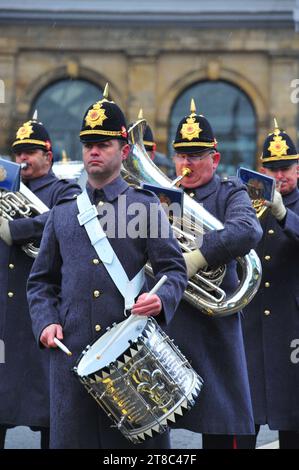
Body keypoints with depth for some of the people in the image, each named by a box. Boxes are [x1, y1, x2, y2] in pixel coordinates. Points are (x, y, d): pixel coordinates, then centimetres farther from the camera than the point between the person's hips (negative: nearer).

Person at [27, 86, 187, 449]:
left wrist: (161, 298, -19)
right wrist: (46, 322, -1)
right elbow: (41, 280, 16)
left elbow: (174, 269, 2)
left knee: (139, 438, 2)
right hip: (72, 352, 2)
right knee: (72, 437, 3)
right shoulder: (62, 214, 14)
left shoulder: (145, 205, 6)